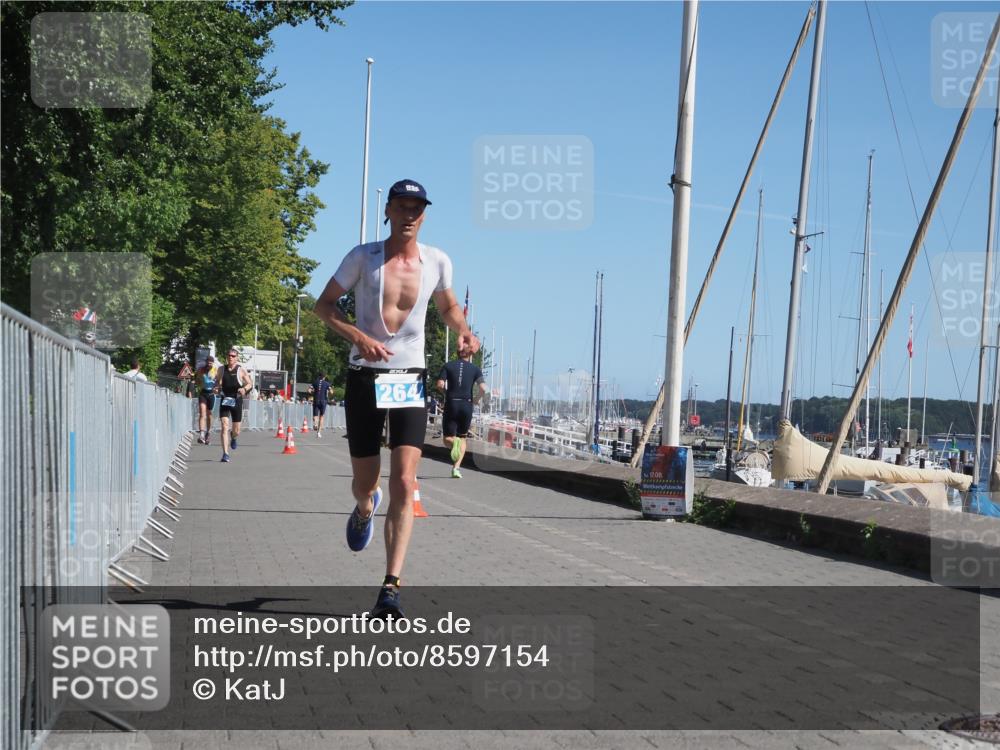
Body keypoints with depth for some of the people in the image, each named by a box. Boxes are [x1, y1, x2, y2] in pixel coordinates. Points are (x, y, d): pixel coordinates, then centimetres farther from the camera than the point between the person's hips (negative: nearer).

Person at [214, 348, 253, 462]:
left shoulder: (241, 370, -1)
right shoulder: (222, 369, 6)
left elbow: (250, 384, 4)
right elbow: (217, 382, 19)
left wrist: (244, 389, -18)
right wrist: (216, 388, -4)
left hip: (237, 401, -1)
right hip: (225, 400, 1)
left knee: (236, 430, 7)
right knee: (224, 427, -14)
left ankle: (234, 438, 46)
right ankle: (225, 454, -15)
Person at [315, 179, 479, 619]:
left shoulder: (437, 262, 3)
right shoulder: (363, 257, -4)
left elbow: (448, 306, 21)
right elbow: (324, 305, 1)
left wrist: (463, 332, -1)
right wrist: (358, 336, -17)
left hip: (411, 381, 1)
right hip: (365, 378, 0)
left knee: (404, 484, -13)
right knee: (364, 484, 9)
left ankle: (390, 588, -13)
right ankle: (364, 509, 50)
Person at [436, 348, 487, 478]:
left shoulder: (448, 366, 6)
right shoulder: (475, 369, 5)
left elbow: (440, 385, -6)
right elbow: (483, 388, -8)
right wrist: (477, 399, 11)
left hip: (451, 404, 0)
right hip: (467, 406, 0)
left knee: (448, 439, 8)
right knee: (462, 438, 16)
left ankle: (454, 442, -29)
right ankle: (456, 468, 3)